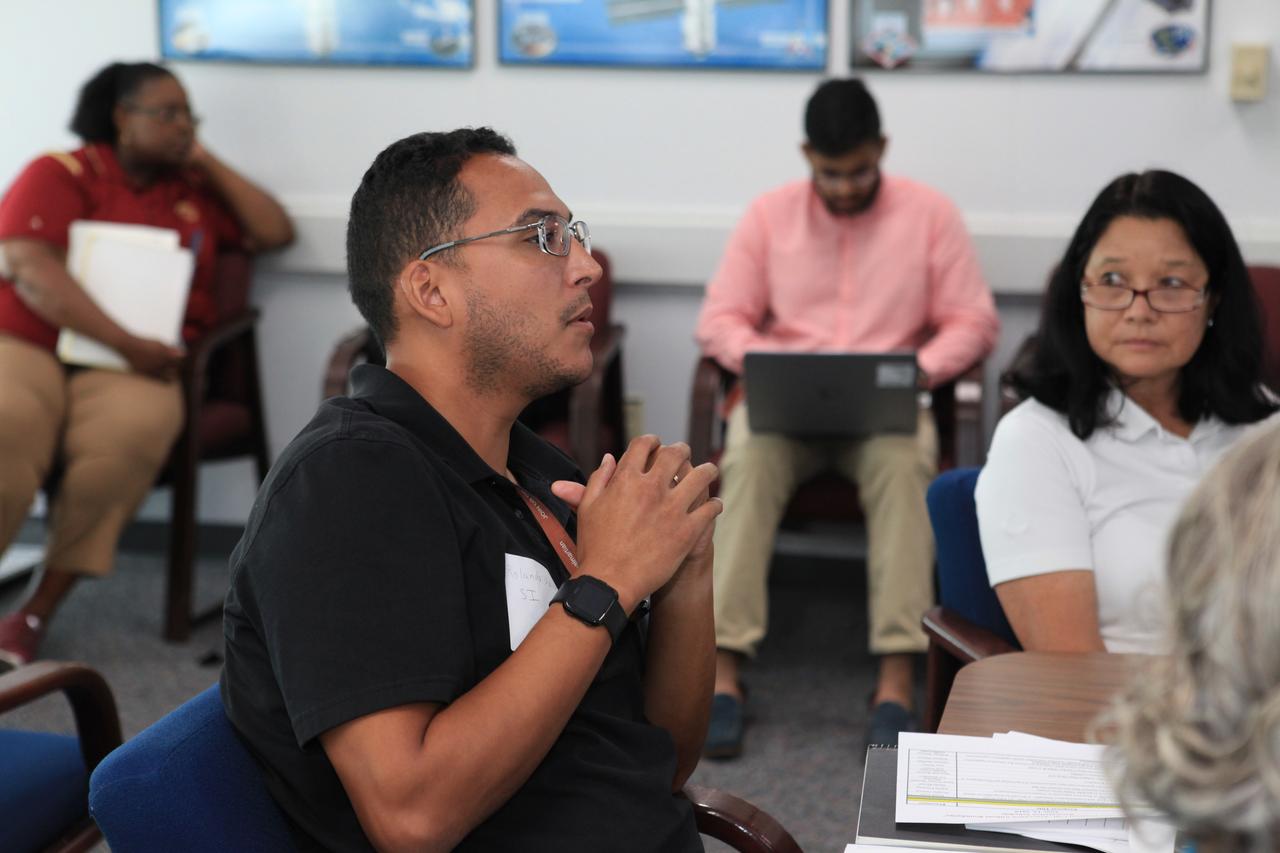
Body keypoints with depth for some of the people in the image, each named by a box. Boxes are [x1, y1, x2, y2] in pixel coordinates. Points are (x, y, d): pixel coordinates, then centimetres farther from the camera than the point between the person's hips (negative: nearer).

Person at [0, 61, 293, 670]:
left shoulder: (194, 190, 19)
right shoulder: (62, 174, 5)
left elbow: (275, 233, 14)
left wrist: (207, 163, 12)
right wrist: (126, 342, -18)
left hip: (129, 367, 3)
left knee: (128, 434, -34)